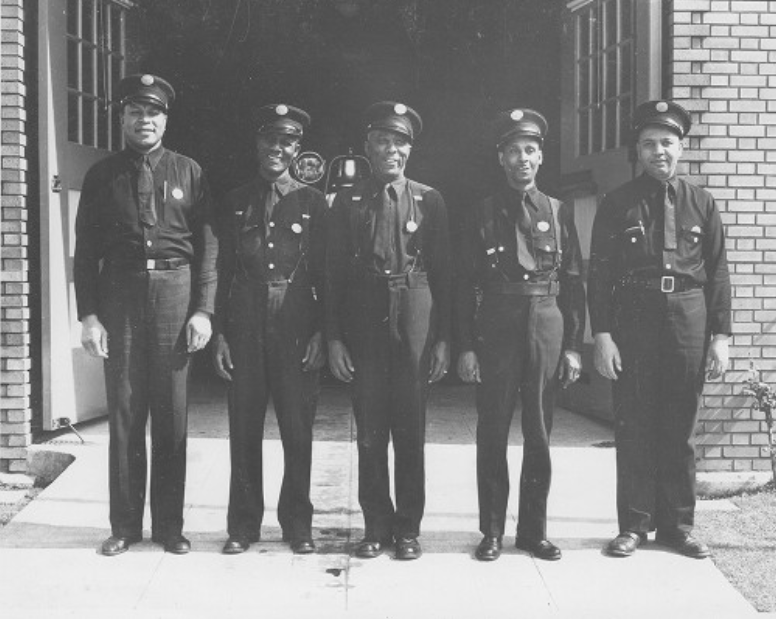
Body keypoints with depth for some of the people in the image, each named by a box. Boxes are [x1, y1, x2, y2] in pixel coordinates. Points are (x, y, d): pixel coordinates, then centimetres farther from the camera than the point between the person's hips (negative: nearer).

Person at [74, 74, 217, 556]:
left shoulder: (188, 172, 7)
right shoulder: (103, 175, 9)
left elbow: (207, 245, 3)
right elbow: (86, 249, 6)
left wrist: (204, 309, -6)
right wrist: (89, 314, -3)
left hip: (175, 291, -1)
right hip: (119, 294, 1)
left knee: (172, 413, 4)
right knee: (124, 412, 4)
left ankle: (170, 524, 14)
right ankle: (125, 524, 14)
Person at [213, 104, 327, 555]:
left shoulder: (313, 203, 6)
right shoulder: (237, 202, 11)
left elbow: (325, 273, 3)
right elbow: (223, 271, 9)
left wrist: (320, 333, -5)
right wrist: (220, 332, 2)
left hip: (297, 324, -1)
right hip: (246, 325, 2)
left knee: (298, 429, 2)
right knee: (244, 429, 4)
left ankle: (298, 524, 16)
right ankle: (244, 525, 15)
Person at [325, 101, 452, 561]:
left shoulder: (429, 200, 6)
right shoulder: (348, 202, 7)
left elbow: (443, 272, 4)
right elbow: (335, 273, 6)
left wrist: (443, 338, -2)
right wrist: (334, 337, -1)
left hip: (415, 320, -1)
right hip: (365, 320, 1)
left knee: (411, 428, 4)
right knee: (370, 431, 5)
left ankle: (408, 528, 15)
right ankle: (377, 526, 16)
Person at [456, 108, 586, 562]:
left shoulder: (559, 213, 8)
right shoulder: (483, 214, 5)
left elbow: (575, 283, 6)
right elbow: (466, 285, 2)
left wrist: (574, 346, 0)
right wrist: (466, 346, -5)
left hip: (547, 325, 1)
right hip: (496, 326, -1)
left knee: (540, 432, 6)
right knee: (493, 432, 3)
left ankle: (535, 529, 17)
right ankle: (493, 531, 13)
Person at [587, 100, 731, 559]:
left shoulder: (701, 203, 8)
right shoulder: (618, 205, 3)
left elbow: (718, 274, 6)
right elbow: (600, 274, 0)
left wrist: (720, 335, -1)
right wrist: (602, 334, -9)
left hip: (688, 320, 1)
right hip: (633, 319, -1)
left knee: (682, 427, 7)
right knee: (634, 426, 3)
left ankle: (678, 523, 18)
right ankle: (635, 524, 13)